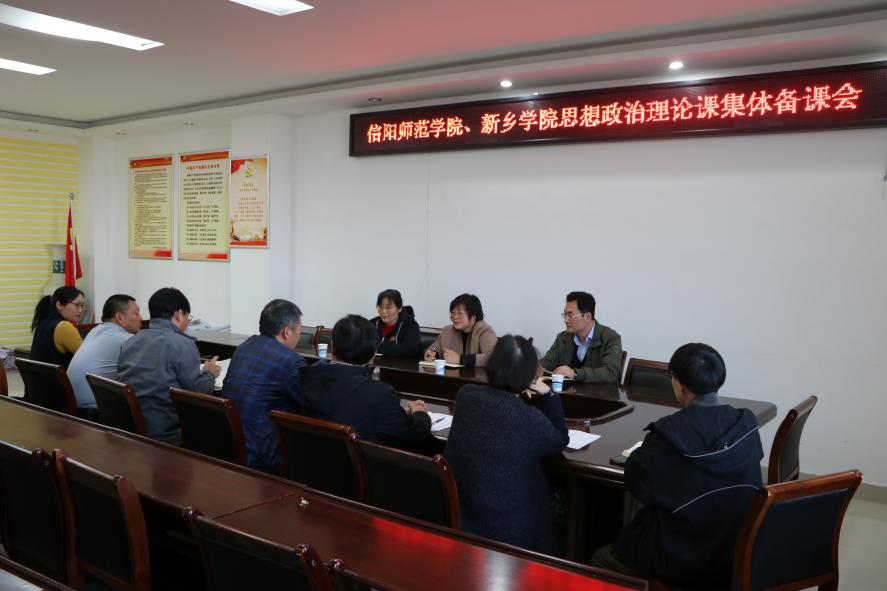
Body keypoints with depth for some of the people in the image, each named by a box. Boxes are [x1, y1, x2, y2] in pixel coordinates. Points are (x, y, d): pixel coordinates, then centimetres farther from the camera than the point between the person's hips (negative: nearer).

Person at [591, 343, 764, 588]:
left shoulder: (671, 431, -24)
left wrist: (649, 448, 5)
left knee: (601, 559, 20)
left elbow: (635, 481, -12)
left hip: (682, 562, -6)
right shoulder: (747, 424, -8)